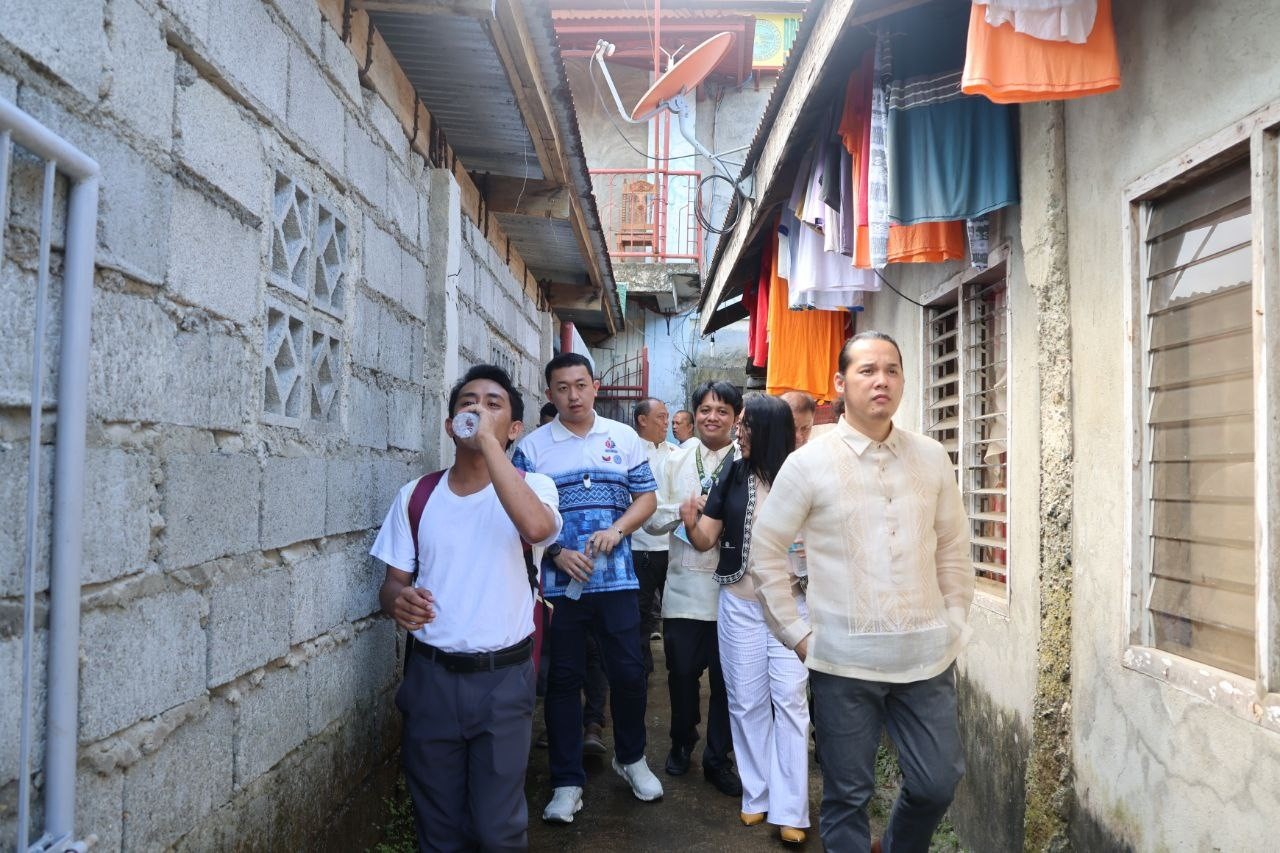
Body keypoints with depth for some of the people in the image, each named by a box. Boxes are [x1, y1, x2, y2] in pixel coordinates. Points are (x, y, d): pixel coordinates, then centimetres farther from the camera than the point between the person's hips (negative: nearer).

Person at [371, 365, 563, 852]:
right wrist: (397, 601, -16)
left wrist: (488, 440, -27)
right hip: (430, 677, 3)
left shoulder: (533, 486, -6)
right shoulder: (416, 497, 3)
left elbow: (537, 528, -29)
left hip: (503, 679, -2)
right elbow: (394, 581, 8)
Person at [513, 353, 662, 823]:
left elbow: (646, 498, 5)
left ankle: (631, 758, 33)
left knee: (629, 673, 7)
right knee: (563, 679, 7)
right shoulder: (533, 447, -1)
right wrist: (557, 553, -15)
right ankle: (567, 782, 19)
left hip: (616, 578, 1)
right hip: (558, 581, -1)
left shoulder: (625, 438, 5)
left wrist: (615, 531, -12)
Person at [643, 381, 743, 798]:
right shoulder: (677, 460, 8)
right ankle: (682, 742, 36)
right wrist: (684, 508, -12)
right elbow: (652, 519, 5)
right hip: (685, 585, 2)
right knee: (682, 672, 12)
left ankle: (718, 758, 27)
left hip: (731, 587, -2)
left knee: (725, 677, 9)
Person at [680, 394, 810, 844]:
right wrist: (691, 523, -19)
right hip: (739, 605, 3)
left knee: (790, 699, -1)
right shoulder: (731, 476, 0)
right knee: (747, 701, 10)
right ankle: (757, 794, 24)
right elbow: (707, 540, 1)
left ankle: (789, 808, 7)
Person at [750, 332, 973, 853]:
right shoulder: (808, 463, -6)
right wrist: (797, 633, -3)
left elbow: (953, 548, 13)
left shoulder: (932, 458, 4)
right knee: (848, 796, 7)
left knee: (938, 782, 12)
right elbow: (766, 552, -1)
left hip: (927, 655, 3)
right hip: (844, 660, -3)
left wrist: (955, 622, 7)